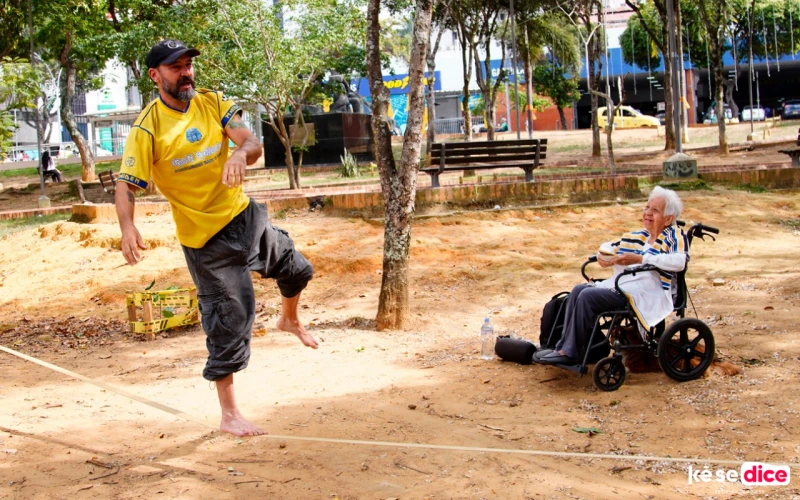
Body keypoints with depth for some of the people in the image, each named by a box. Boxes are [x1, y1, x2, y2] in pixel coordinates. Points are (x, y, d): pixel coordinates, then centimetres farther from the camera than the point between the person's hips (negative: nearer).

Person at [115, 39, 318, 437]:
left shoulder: (213, 103, -2)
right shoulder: (147, 129, -15)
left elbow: (253, 143, -13)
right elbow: (126, 185, -20)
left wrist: (241, 153, -38)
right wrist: (128, 227, -40)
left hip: (245, 216, 6)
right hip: (206, 238, -6)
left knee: (296, 269, 22)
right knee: (230, 322, -4)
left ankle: (289, 320, 56)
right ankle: (229, 415, 9)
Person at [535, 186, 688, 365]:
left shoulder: (675, 235, -2)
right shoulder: (636, 237, 20)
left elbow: (679, 262, -22)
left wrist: (640, 259, -24)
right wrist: (603, 257, 2)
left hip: (646, 294, -8)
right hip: (620, 284, 8)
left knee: (588, 296, -22)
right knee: (578, 290, -10)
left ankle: (570, 353, -14)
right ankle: (564, 346, -9)